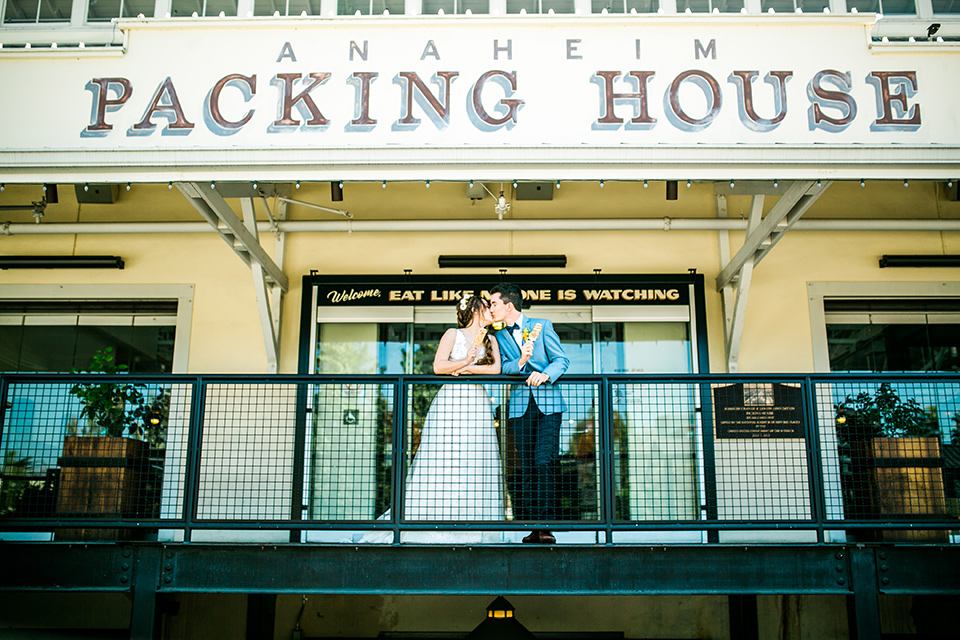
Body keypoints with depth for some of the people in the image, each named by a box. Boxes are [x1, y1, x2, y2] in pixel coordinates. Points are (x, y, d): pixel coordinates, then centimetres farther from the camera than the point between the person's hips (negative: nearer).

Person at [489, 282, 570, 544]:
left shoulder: (542, 325, 6)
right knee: (526, 467, 0)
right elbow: (502, 368, 4)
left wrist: (545, 374, -17)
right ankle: (532, 526, 4)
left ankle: (546, 525, -11)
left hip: (548, 403, -3)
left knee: (545, 462, -13)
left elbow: (562, 360, 2)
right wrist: (520, 362, -17)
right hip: (520, 405, 3)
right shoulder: (499, 337, 15)